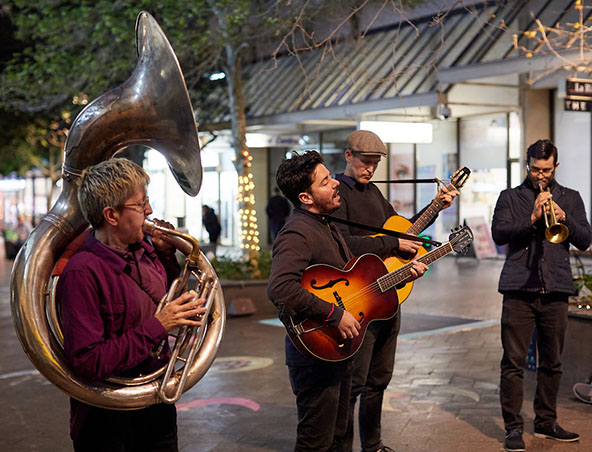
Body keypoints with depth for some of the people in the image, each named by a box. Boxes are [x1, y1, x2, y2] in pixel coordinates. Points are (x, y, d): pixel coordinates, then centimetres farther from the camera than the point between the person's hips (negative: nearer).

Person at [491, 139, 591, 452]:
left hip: (556, 291, 2)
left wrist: (563, 217, -11)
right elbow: (499, 233, -5)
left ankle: (546, 422, 22)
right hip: (519, 289, -2)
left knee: (551, 363, 9)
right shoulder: (510, 197, 10)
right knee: (513, 362, -4)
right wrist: (532, 218, -16)